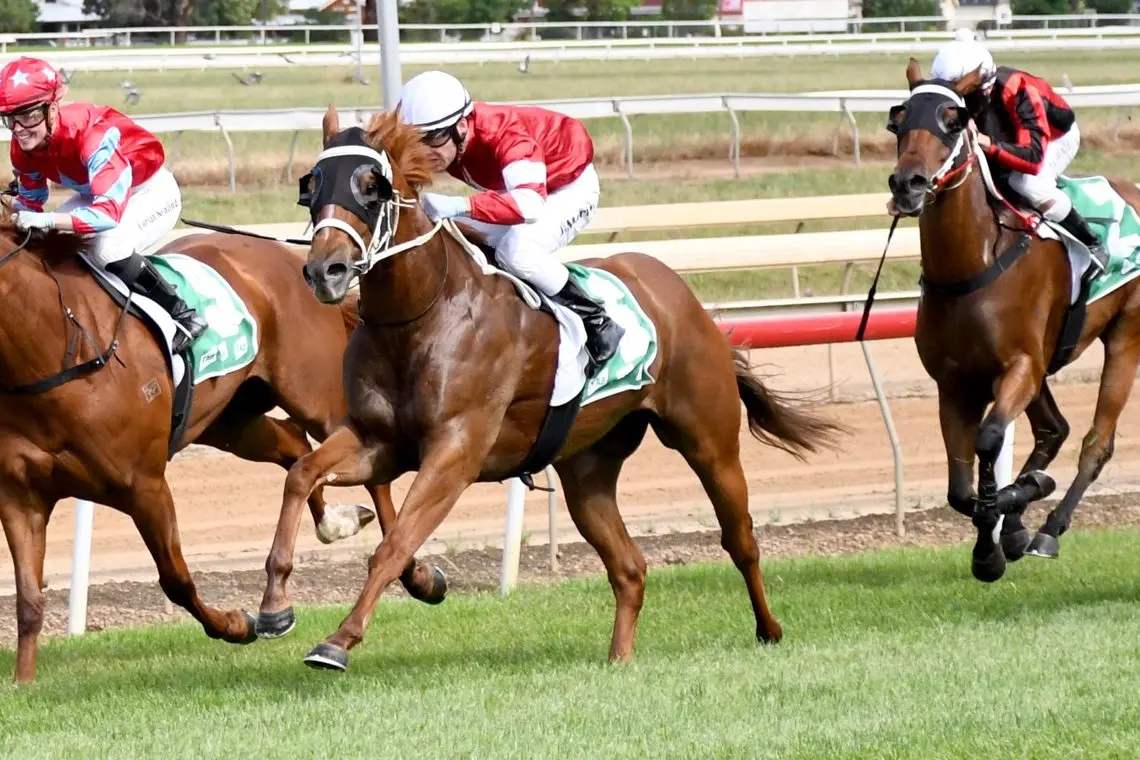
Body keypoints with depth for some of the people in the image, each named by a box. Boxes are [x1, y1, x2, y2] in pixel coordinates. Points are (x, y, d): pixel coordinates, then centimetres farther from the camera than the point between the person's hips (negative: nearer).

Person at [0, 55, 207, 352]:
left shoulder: (92, 135, -40)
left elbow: (110, 212, -47)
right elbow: (30, 202, 2)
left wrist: (47, 220, -52)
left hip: (152, 192, -8)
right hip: (97, 192, 8)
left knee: (108, 247, -34)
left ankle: (184, 316, -18)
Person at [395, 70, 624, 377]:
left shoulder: (505, 134, -40)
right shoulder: (443, 142, -20)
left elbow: (531, 203, -55)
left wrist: (458, 206, -65)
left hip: (569, 188, -8)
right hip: (514, 188, 8)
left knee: (516, 249, -34)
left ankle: (599, 326, -19)